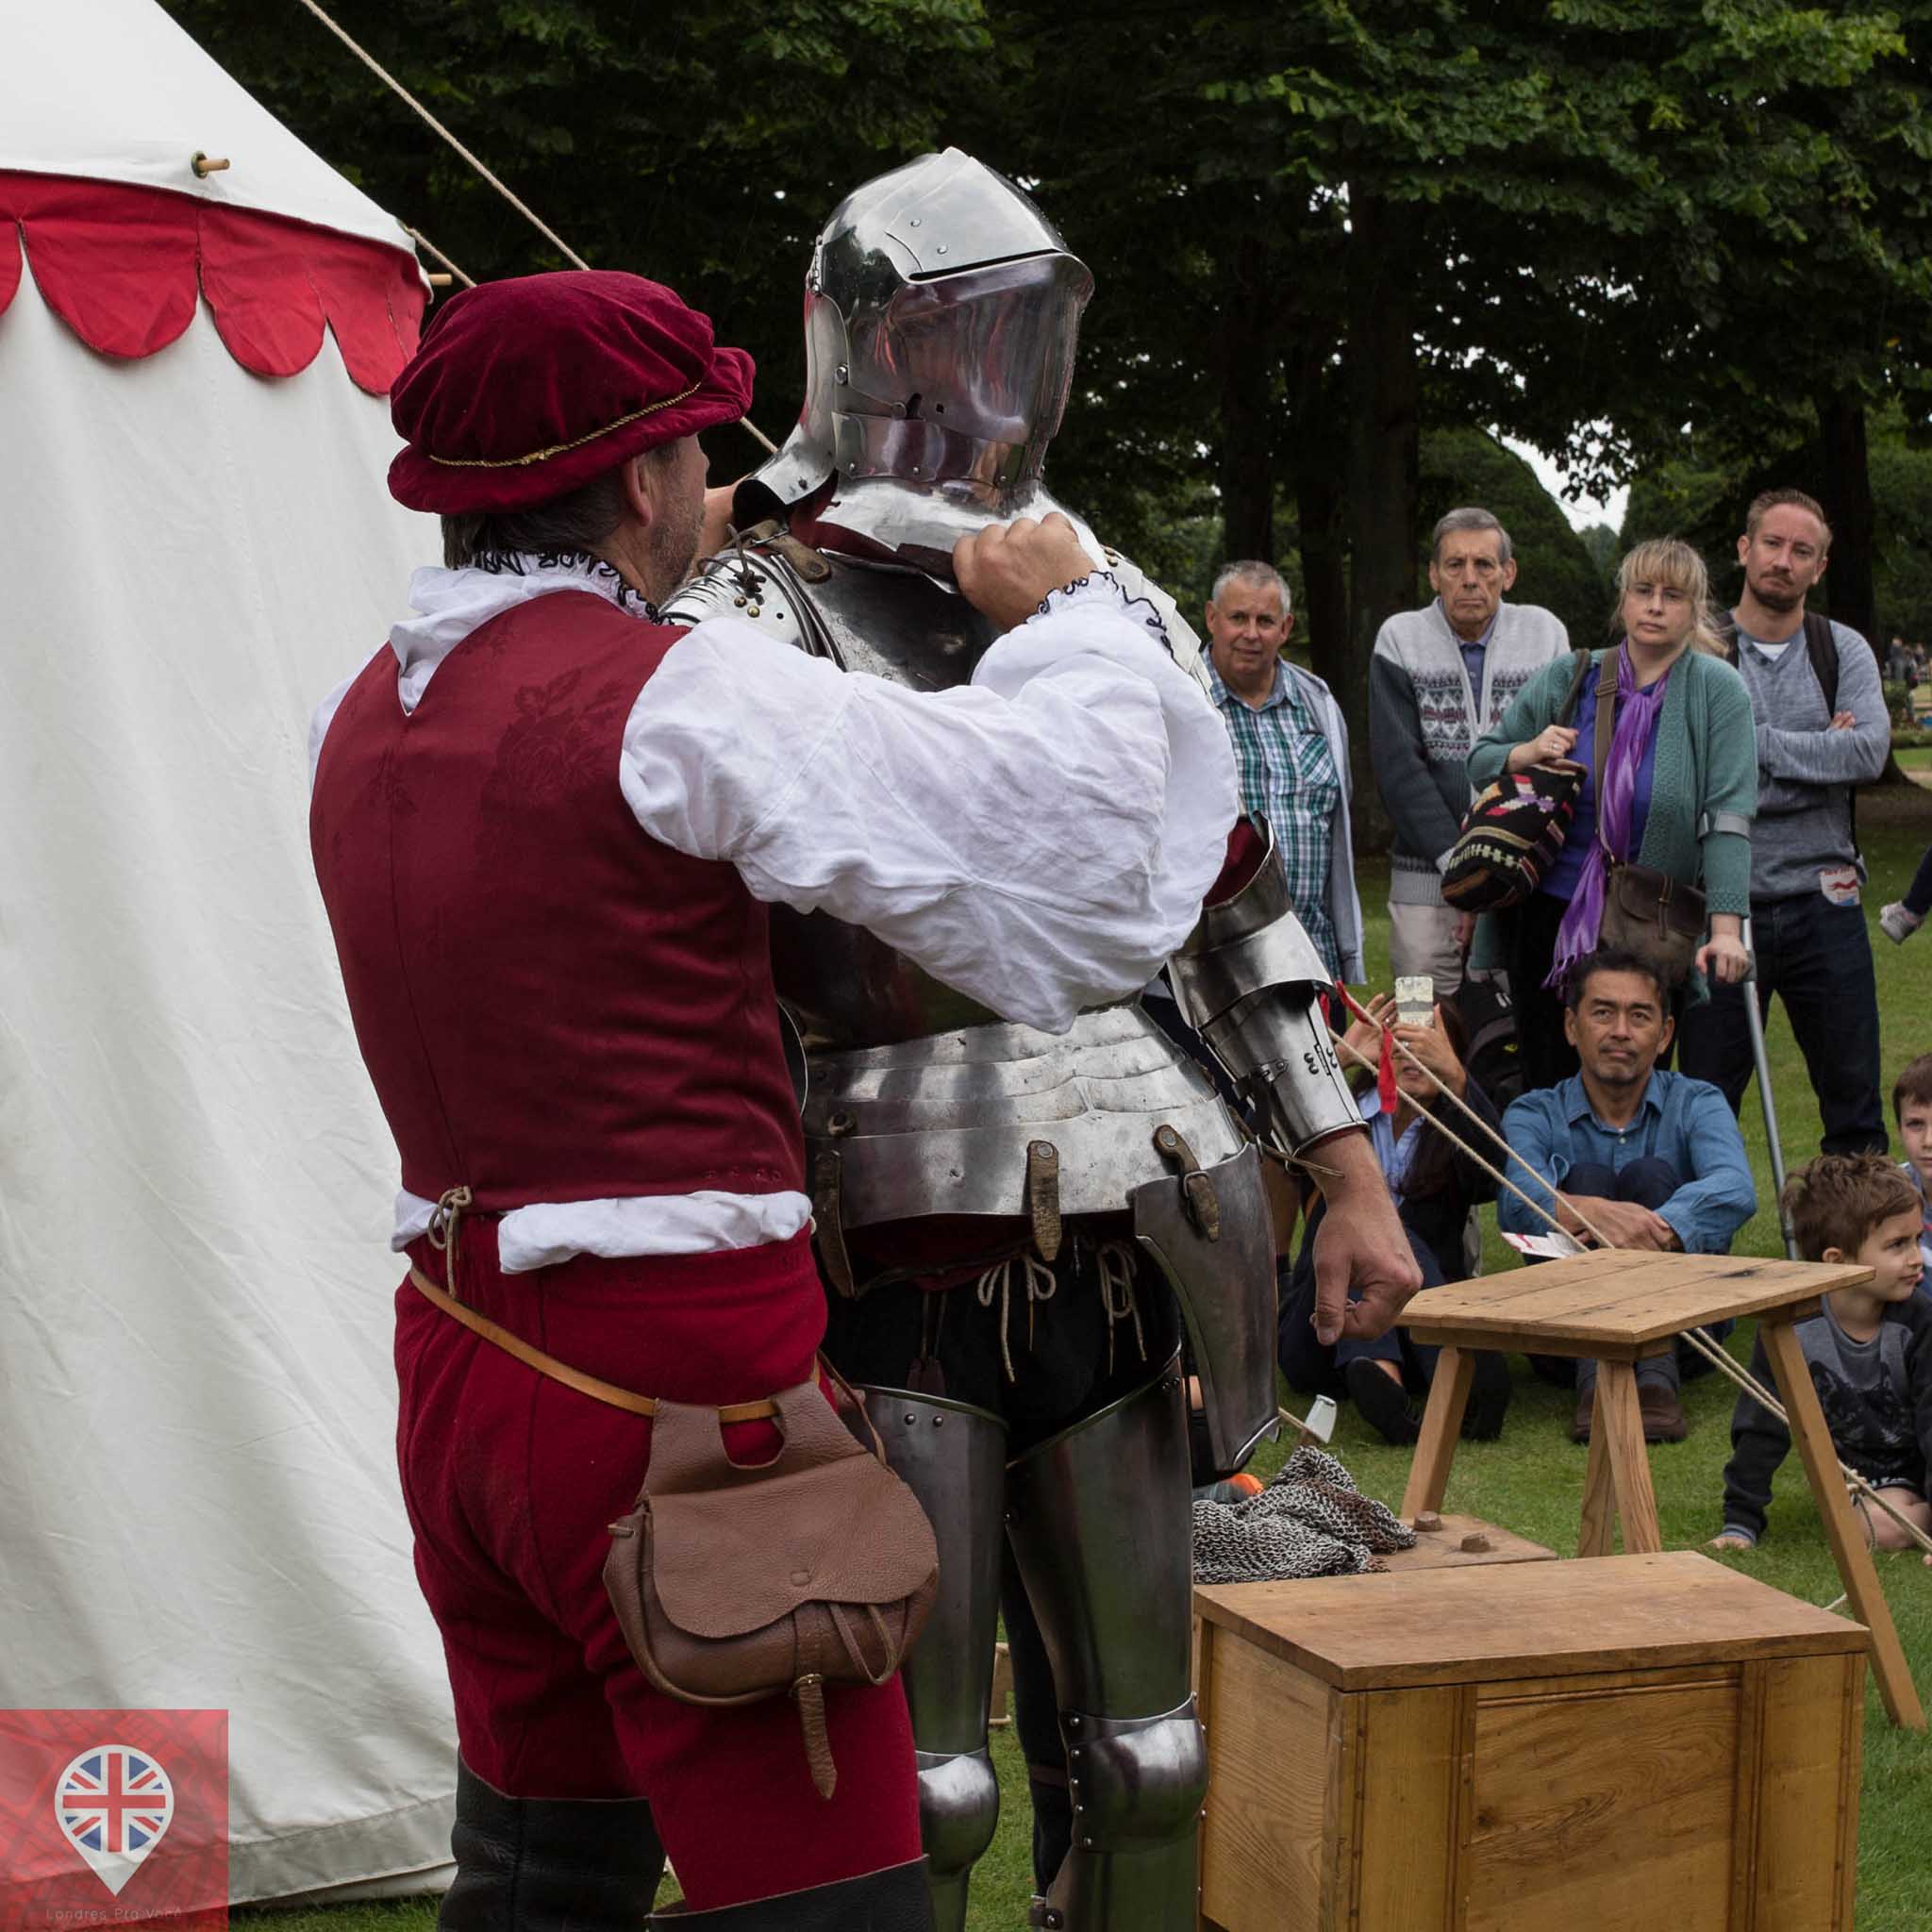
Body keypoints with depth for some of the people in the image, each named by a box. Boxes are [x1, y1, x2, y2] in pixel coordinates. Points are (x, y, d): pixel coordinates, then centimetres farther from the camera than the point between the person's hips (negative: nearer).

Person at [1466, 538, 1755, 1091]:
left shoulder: (1717, 690, -5)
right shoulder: (1567, 679, 4)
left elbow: (1728, 816, -13)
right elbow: (1480, 763, 12)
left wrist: (1726, 929, -21)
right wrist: (1529, 752, -11)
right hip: (1548, 916, 3)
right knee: (1548, 1086, 6)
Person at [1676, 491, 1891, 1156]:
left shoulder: (1844, 650, 8)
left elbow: (1870, 751, -8)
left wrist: (1755, 744, -12)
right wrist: (1819, 753, -12)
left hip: (1823, 906, 2)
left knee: (1855, 1103, 8)